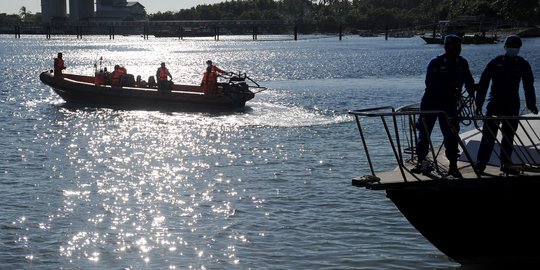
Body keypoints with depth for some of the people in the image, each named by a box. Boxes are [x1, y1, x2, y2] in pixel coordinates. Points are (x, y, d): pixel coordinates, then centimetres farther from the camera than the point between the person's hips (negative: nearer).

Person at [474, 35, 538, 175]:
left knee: (509, 136, 8)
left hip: (512, 106, 3)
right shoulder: (495, 62, -4)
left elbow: (528, 85, 8)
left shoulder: (523, 64, 3)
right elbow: (483, 83, -3)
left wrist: (531, 104, 2)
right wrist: (479, 103, -6)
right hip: (494, 104, -3)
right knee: (489, 134, -6)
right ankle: (480, 163, -2)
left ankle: (506, 164, 16)